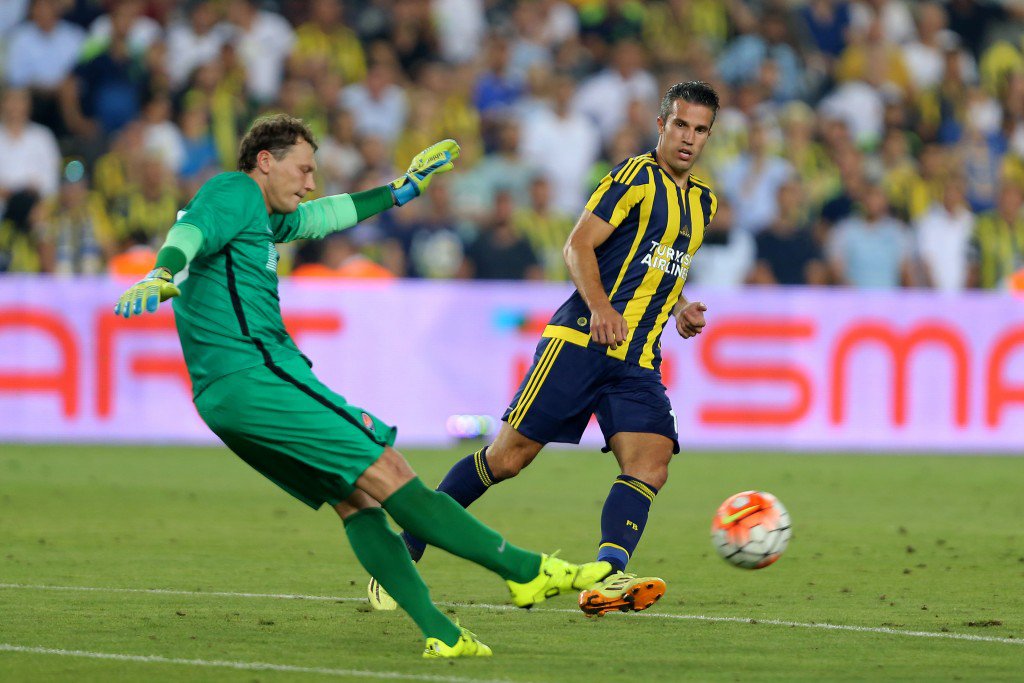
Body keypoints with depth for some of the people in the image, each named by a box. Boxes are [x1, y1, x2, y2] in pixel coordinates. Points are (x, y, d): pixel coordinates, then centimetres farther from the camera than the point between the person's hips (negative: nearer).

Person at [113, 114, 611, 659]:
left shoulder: (261, 215, 24)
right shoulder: (232, 193, -5)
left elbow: (321, 217, 39)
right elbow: (190, 232, -24)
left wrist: (402, 189, 45)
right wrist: (162, 275, -46)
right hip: (256, 373, -11)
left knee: (354, 499, 8)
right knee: (387, 472, -8)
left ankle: (439, 633, 1)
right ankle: (524, 570, -7)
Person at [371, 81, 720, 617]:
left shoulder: (703, 202, 20)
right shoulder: (635, 176, -3)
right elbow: (578, 245, -10)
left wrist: (679, 309, 15)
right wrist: (599, 306, -25)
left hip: (639, 362, 6)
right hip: (581, 339, -6)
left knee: (651, 463, -18)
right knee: (508, 455, -8)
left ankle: (606, 578, -33)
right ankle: (405, 550, 5)